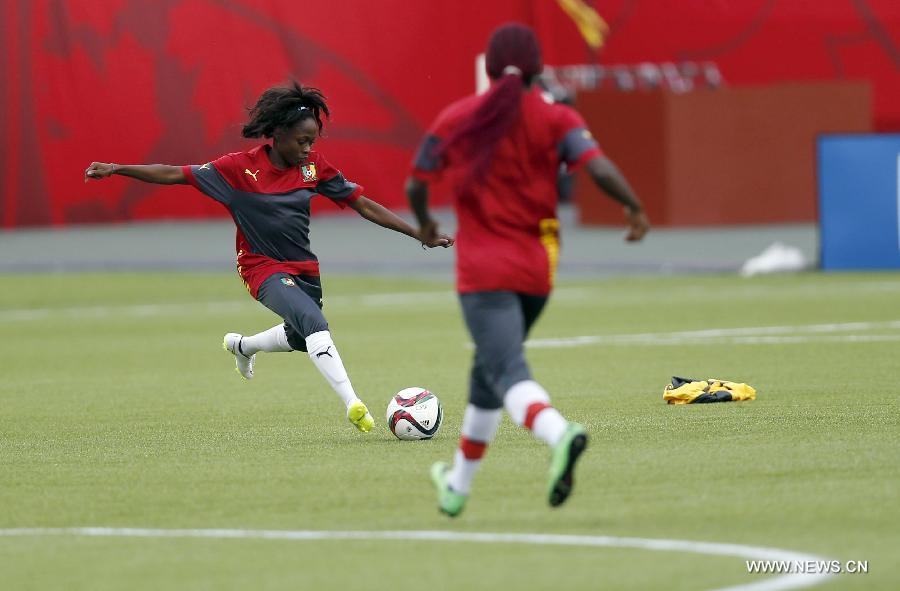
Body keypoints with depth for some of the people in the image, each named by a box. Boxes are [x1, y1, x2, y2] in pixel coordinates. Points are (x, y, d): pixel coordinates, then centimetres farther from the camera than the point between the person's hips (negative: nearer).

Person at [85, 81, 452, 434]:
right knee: (315, 324, -29)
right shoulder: (241, 168, -15)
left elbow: (362, 204, -1)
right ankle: (352, 404, -35)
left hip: (304, 268, 6)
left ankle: (242, 346, 57)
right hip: (263, 269, -6)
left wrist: (420, 234, -4)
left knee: (300, 338, 26)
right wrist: (115, 170, -21)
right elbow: (175, 175, -13)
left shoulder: (314, 166, -5)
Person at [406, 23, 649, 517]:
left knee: (508, 375, -15)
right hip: (537, 271, 3)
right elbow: (598, 167, -16)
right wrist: (635, 208, 0)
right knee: (489, 368, 22)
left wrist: (424, 223, 28)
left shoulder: (454, 119, 1)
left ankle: (559, 434, -48)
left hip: (483, 273, -3)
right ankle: (457, 486, 35)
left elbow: (416, 186, 7)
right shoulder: (556, 119, -2)